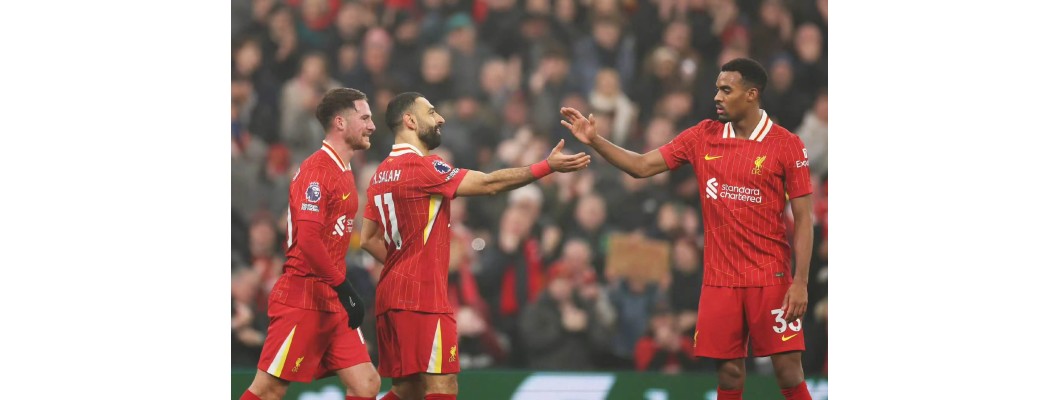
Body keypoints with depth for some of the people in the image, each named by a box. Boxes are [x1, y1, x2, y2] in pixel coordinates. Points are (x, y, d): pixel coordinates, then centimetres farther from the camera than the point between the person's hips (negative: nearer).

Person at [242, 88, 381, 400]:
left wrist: (345, 292, 16)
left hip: (333, 302, 9)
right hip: (303, 300, -9)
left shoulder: (344, 172, 15)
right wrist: (344, 289, -21)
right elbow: (308, 240, -23)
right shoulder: (316, 170, -14)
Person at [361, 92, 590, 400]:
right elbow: (489, 184, -16)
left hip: (391, 294, 9)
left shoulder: (382, 173, 15)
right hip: (422, 297, -9)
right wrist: (548, 166, -15)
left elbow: (369, 239, 19)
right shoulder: (422, 166, -12)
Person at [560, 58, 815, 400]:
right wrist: (595, 141, -5)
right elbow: (642, 166, 8)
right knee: (729, 373, 3)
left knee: (788, 371, -6)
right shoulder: (702, 137, 6)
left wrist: (800, 282, -11)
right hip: (720, 279, 4)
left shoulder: (786, 145, -5)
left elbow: (803, 219, -5)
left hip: (771, 279, -3)